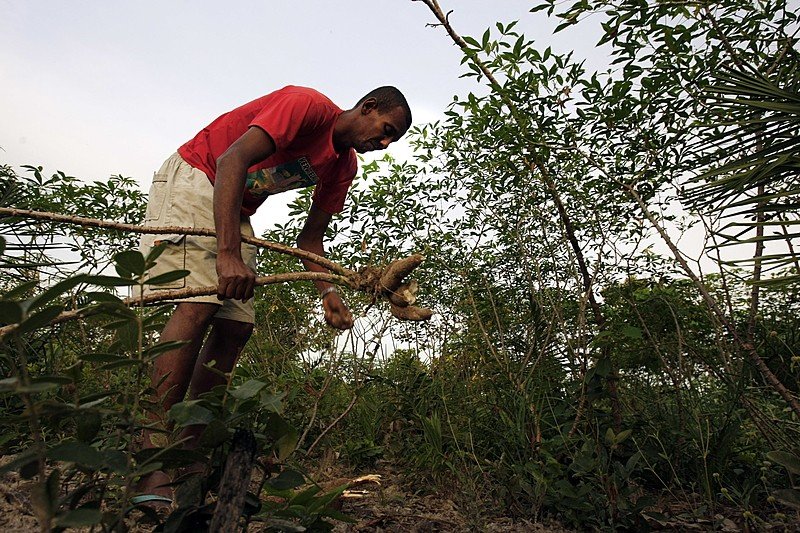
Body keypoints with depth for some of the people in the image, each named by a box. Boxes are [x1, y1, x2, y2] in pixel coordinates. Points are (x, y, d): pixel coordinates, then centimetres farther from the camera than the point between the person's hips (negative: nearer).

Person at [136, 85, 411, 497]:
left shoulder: (345, 167, 6)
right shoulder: (309, 106, -19)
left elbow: (309, 239, 5)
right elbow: (231, 160, -30)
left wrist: (328, 292, -12)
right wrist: (229, 254, -40)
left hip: (236, 210, 8)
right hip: (192, 178, -8)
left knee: (237, 327, -4)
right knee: (199, 304, -25)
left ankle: (189, 452, 3)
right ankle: (152, 476, -24)